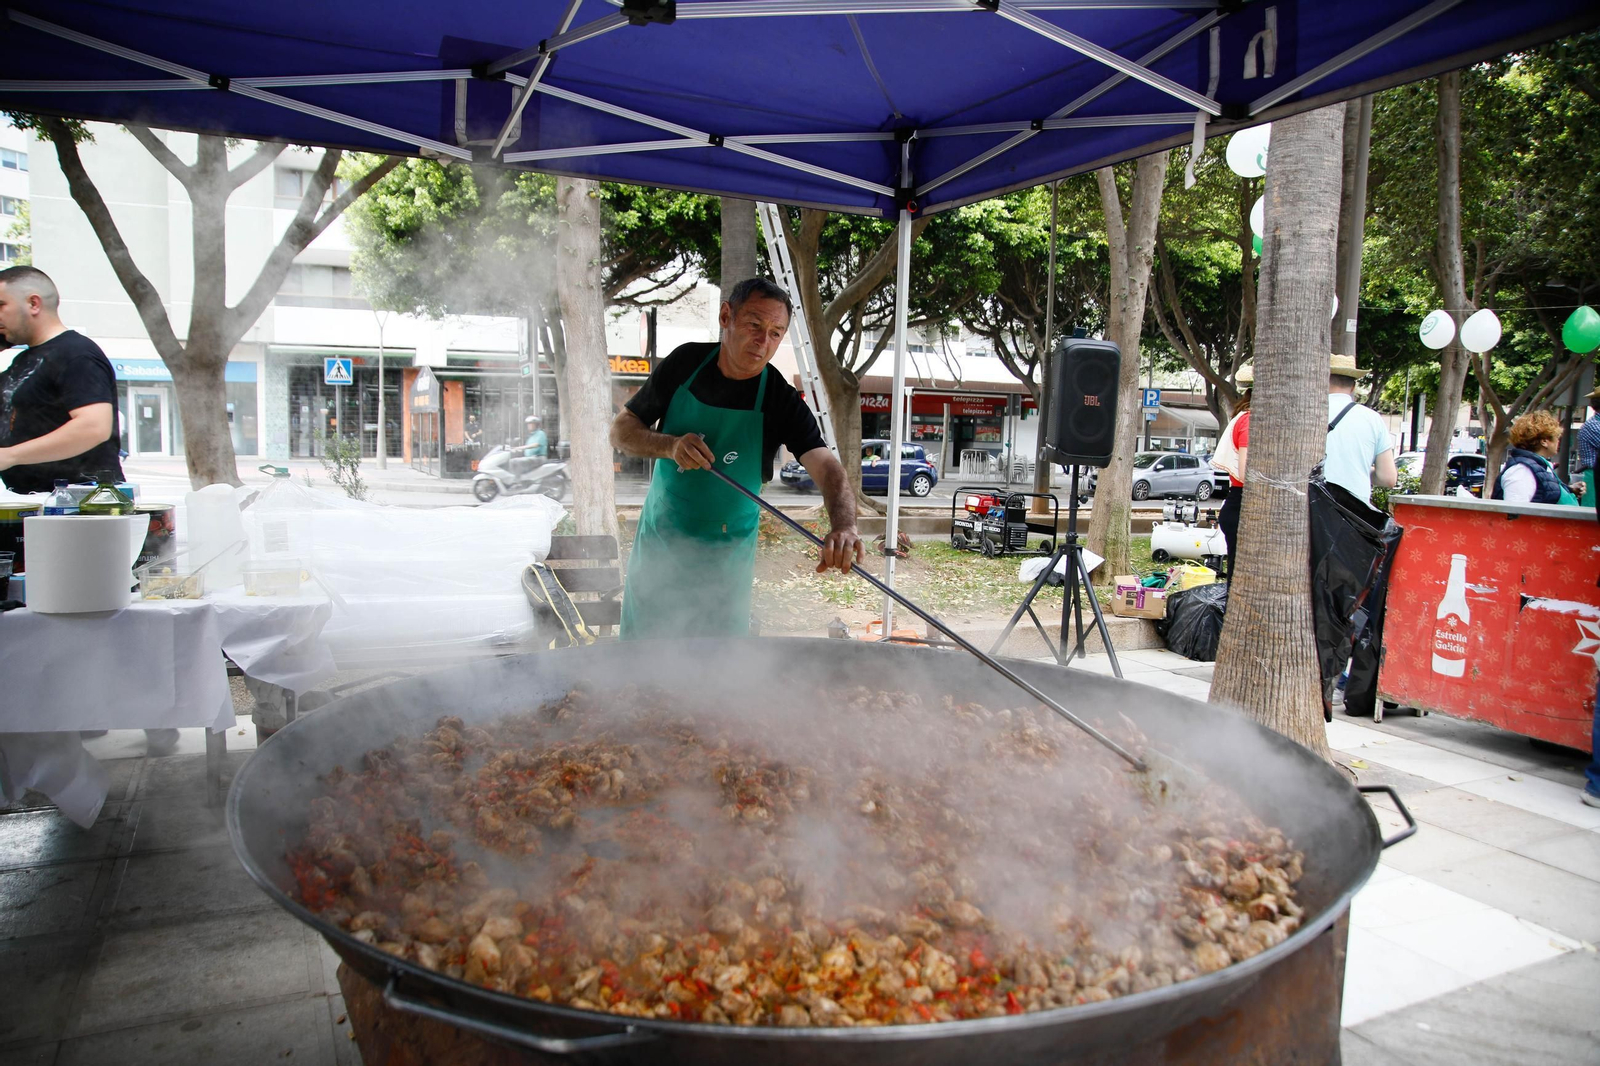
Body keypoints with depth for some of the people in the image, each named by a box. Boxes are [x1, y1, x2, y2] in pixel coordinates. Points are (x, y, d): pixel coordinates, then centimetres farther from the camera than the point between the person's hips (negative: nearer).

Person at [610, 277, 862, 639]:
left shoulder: (782, 402, -15)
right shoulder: (685, 362, -7)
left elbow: (827, 467, -28)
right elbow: (621, 430, -3)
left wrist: (843, 526, -49)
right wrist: (670, 445, -24)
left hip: (725, 554, -1)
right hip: (659, 539, 2)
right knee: (641, 639, 12)